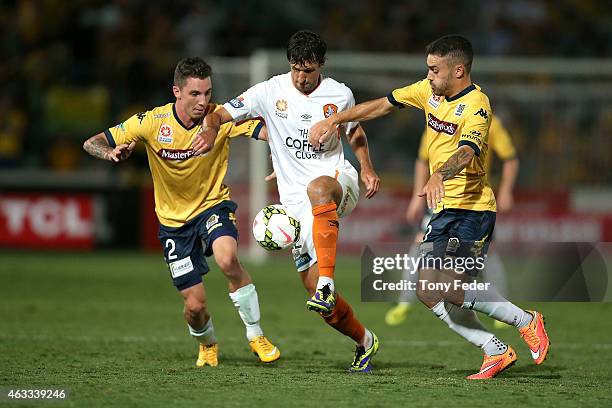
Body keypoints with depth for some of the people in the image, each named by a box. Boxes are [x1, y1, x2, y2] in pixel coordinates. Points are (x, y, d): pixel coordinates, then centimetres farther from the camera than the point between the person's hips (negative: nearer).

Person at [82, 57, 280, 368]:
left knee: (227, 259, -34)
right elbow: (92, 144, -12)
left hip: (214, 205, -1)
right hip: (174, 219, 1)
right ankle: (207, 345, 35)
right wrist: (112, 153, -35)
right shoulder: (152, 122, -16)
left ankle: (255, 335, -13)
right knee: (195, 305, -3)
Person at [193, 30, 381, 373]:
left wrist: (367, 168, 5)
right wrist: (211, 130, -24)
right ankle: (364, 341, 19)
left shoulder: (340, 95, 2)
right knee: (312, 284, -6)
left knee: (317, 189, -42)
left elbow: (355, 132, 21)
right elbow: (220, 114, -1)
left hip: (337, 179, -2)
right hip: (296, 199, 2)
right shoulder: (270, 92, -2)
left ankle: (327, 285, -47)